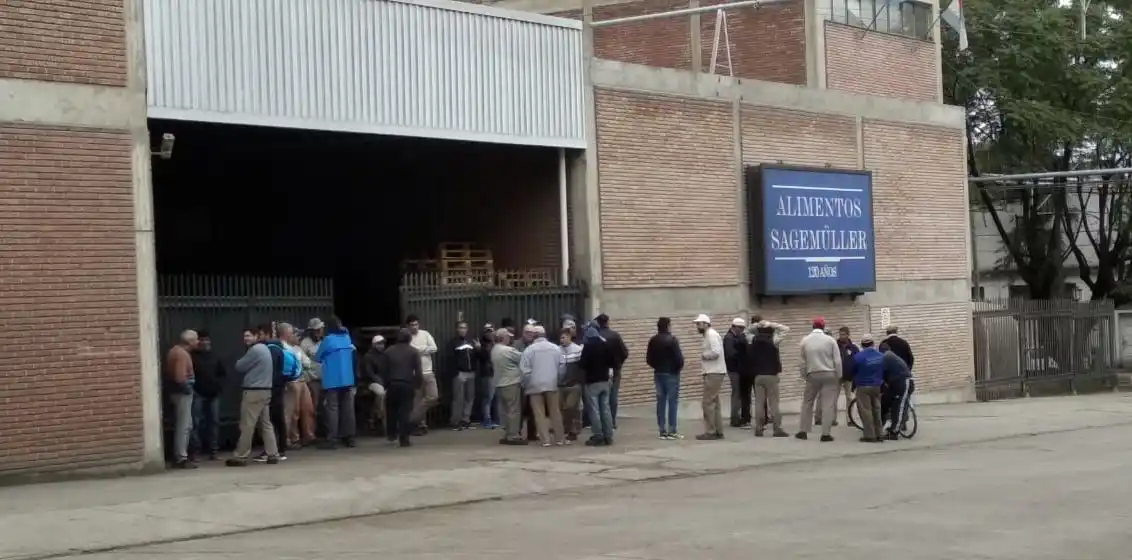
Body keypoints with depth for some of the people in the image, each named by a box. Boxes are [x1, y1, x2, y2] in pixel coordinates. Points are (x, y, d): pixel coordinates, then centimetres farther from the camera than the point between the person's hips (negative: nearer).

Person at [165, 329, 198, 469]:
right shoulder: (182, 354, -19)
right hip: (182, 393, -10)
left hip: (179, 391, 10)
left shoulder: (175, 350, 12)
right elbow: (180, 378, -27)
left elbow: (169, 373, 18)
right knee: (183, 426, -7)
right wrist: (188, 388, -12)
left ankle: (179, 455, 21)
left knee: (186, 425, 17)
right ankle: (181, 458, -5)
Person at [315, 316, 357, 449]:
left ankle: (332, 439, -8)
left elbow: (318, 358, 2)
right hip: (347, 379, 5)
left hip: (333, 380, -5)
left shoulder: (328, 340, -8)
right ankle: (349, 437, 7)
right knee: (348, 408, 6)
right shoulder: (347, 337, 8)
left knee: (332, 408, -4)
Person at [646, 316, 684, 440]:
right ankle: (672, 431, -3)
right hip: (671, 374, -6)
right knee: (672, 402, -2)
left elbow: (649, 359, 7)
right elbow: (679, 357, -17)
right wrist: (679, 367, 1)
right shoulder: (672, 340, -14)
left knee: (661, 402, 8)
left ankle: (662, 431, 8)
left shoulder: (653, 341, 6)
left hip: (658, 374, 6)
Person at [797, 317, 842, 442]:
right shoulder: (830, 340, -5)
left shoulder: (805, 341, 1)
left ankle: (803, 431, 16)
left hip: (812, 375, 2)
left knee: (807, 402, 15)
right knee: (828, 404, -1)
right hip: (829, 375, -2)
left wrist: (804, 376, 15)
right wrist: (839, 377, 4)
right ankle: (826, 433, -6)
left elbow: (803, 362, 4)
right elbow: (837, 361, -5)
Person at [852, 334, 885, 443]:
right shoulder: (881, 356, 0)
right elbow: (884, 372, 10)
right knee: (876, 410, 13)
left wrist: (854, 382, 16)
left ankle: (870, 435, -6)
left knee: (865, 411, -2)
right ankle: (878, 434, 17)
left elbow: (853, 372, -3)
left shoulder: (858, 356, -16)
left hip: (863, 387, -5)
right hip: (877, 386, 5)